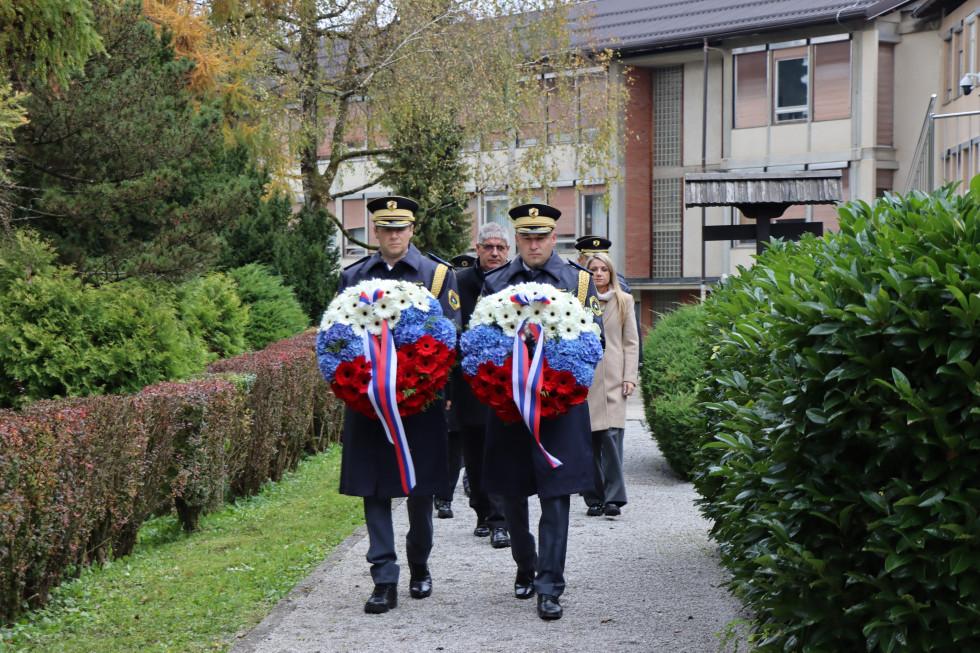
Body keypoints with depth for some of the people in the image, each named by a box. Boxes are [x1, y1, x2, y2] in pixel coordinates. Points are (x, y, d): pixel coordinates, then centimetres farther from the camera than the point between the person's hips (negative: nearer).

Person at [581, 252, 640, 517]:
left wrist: (630, 377, 1)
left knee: (611, 435, -12)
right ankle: (594, 498, 5)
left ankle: (613, 498, -10)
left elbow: (631, 342, 10)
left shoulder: (623, 301, 11)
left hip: (612, 378, 0)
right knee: (589, 440, -2)